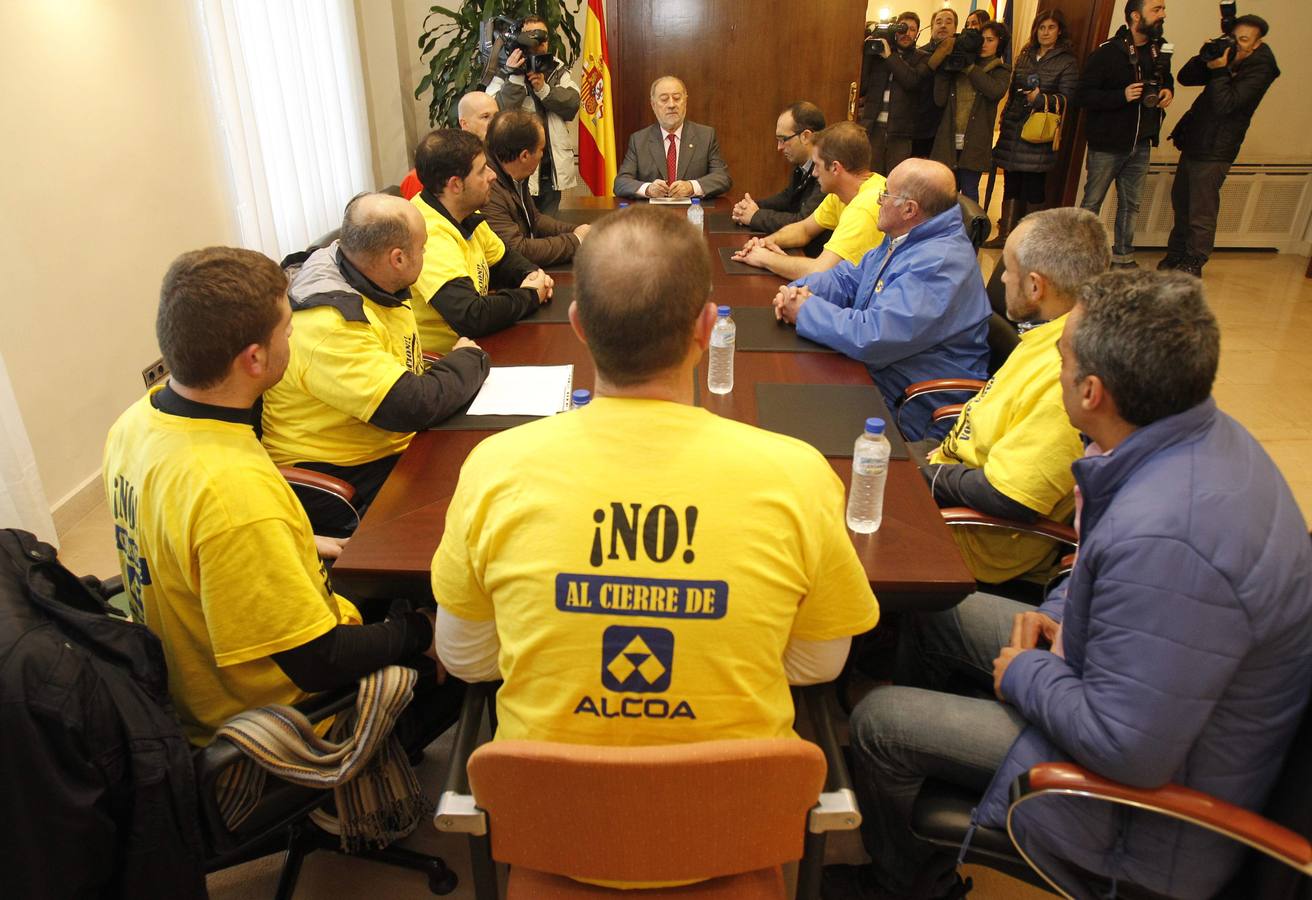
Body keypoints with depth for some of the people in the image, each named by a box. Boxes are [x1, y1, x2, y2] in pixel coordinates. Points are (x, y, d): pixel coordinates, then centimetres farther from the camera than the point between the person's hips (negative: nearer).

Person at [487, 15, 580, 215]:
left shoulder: (558, 71, 12)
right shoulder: (503, 74, -1)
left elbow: (572, 104, -3)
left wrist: (544, 89, -15)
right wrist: (515, 78, -20)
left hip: (552, 170, 4)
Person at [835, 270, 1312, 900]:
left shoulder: (1168, 540, -40)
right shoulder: (1205, 434, -7)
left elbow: (1127, 750, -33)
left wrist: (1024, 674, -16)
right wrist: (1060, 610, 0)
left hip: (1159, 793, -9)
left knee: (876, 722, -6)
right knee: (933, 610, 14)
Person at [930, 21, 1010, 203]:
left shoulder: (1001, 71, 7)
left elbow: (996, 91, -16)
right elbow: (940, 99, 1)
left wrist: (970, 68, -10)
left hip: (974, 143, -2)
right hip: (949, 140, 2)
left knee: (969, 191, 3)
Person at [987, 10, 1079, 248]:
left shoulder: (1067, 62, 0)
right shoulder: (1024, 56, 15)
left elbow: (1066, 97, -7)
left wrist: (1042, 99, -23)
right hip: (1013, 129, 5)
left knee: (1034, 186, -4)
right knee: (1011, 184, 7)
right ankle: (1005, 235, 13)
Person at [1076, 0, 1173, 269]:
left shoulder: (1160, 50, 7)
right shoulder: (1107, 53, -13)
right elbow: (1082, 95, -16)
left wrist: (1168, 90, 0)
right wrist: (1122, 96, -26)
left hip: (1141, 144, 6)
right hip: (1107, 144, -6)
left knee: (1131, 204, 12)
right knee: (1092, 202, 5)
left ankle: (1123, 257, 23)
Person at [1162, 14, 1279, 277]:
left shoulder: (1259, 69, -12)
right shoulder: (1228, 59, 9)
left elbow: (1225, 104, -21)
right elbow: (1185, 78, 7)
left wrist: (1219, 70, -24)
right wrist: (1205, 59, -9)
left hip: (1213, 152, -8)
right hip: (1193, 144, 8)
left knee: (1201, 215, -3)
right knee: (1181, 205, 18)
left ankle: (1192, 267, 7)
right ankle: (1175, 256, 32)